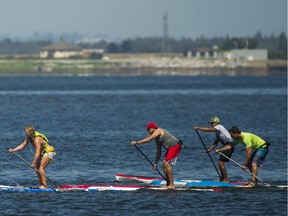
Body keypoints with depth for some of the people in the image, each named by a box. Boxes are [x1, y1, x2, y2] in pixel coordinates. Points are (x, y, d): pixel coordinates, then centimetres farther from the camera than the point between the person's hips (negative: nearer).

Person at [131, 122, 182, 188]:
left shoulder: (158, 131, -10)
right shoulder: (157, 138, 18)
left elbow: (148, 139, -19)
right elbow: (158, 152, 21)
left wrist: (137, 142, -16)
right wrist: (156, 163, 19)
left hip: (175, 145, -10)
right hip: (170, 148, 10)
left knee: (167, 164, -16)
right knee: (164, 165, 8)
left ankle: (171, 185, -15)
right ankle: (168, 184, 11)